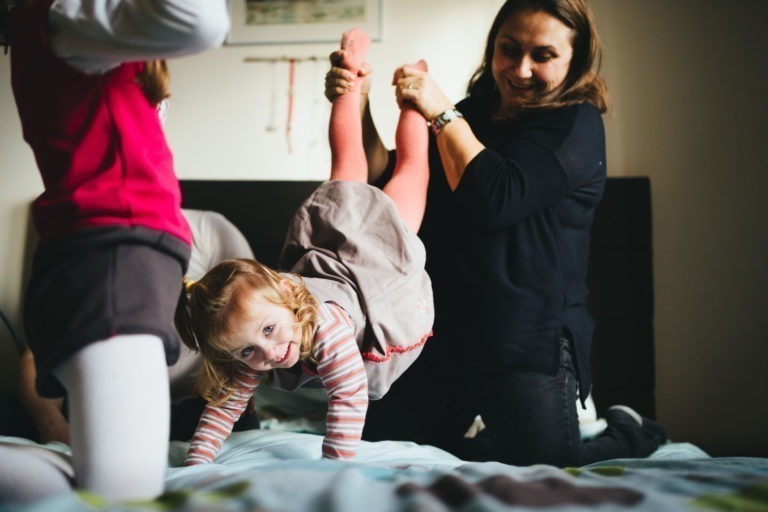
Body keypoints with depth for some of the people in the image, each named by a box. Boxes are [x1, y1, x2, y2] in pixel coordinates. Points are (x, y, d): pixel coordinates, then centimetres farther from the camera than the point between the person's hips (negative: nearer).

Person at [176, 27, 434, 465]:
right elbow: (224, 406, -20)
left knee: (410, 165, 23)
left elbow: (351, 396, -44)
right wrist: (194, 466, -31)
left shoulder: (326, 324, -46)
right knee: (348, 165, 28)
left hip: (379, 259, -3)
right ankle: (351, 72, 47)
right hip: (319, 256, 3)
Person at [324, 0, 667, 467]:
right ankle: (466, 415, 33)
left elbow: (497, 200, -20)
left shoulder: (577, 124, -6)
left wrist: (442, 113, -13)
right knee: (374, 440, 7)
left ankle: (626, 432, 20)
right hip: (444, 328, 6)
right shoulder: (470, 115, 12)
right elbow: (385, 174, 11)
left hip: (532, 340, -6)